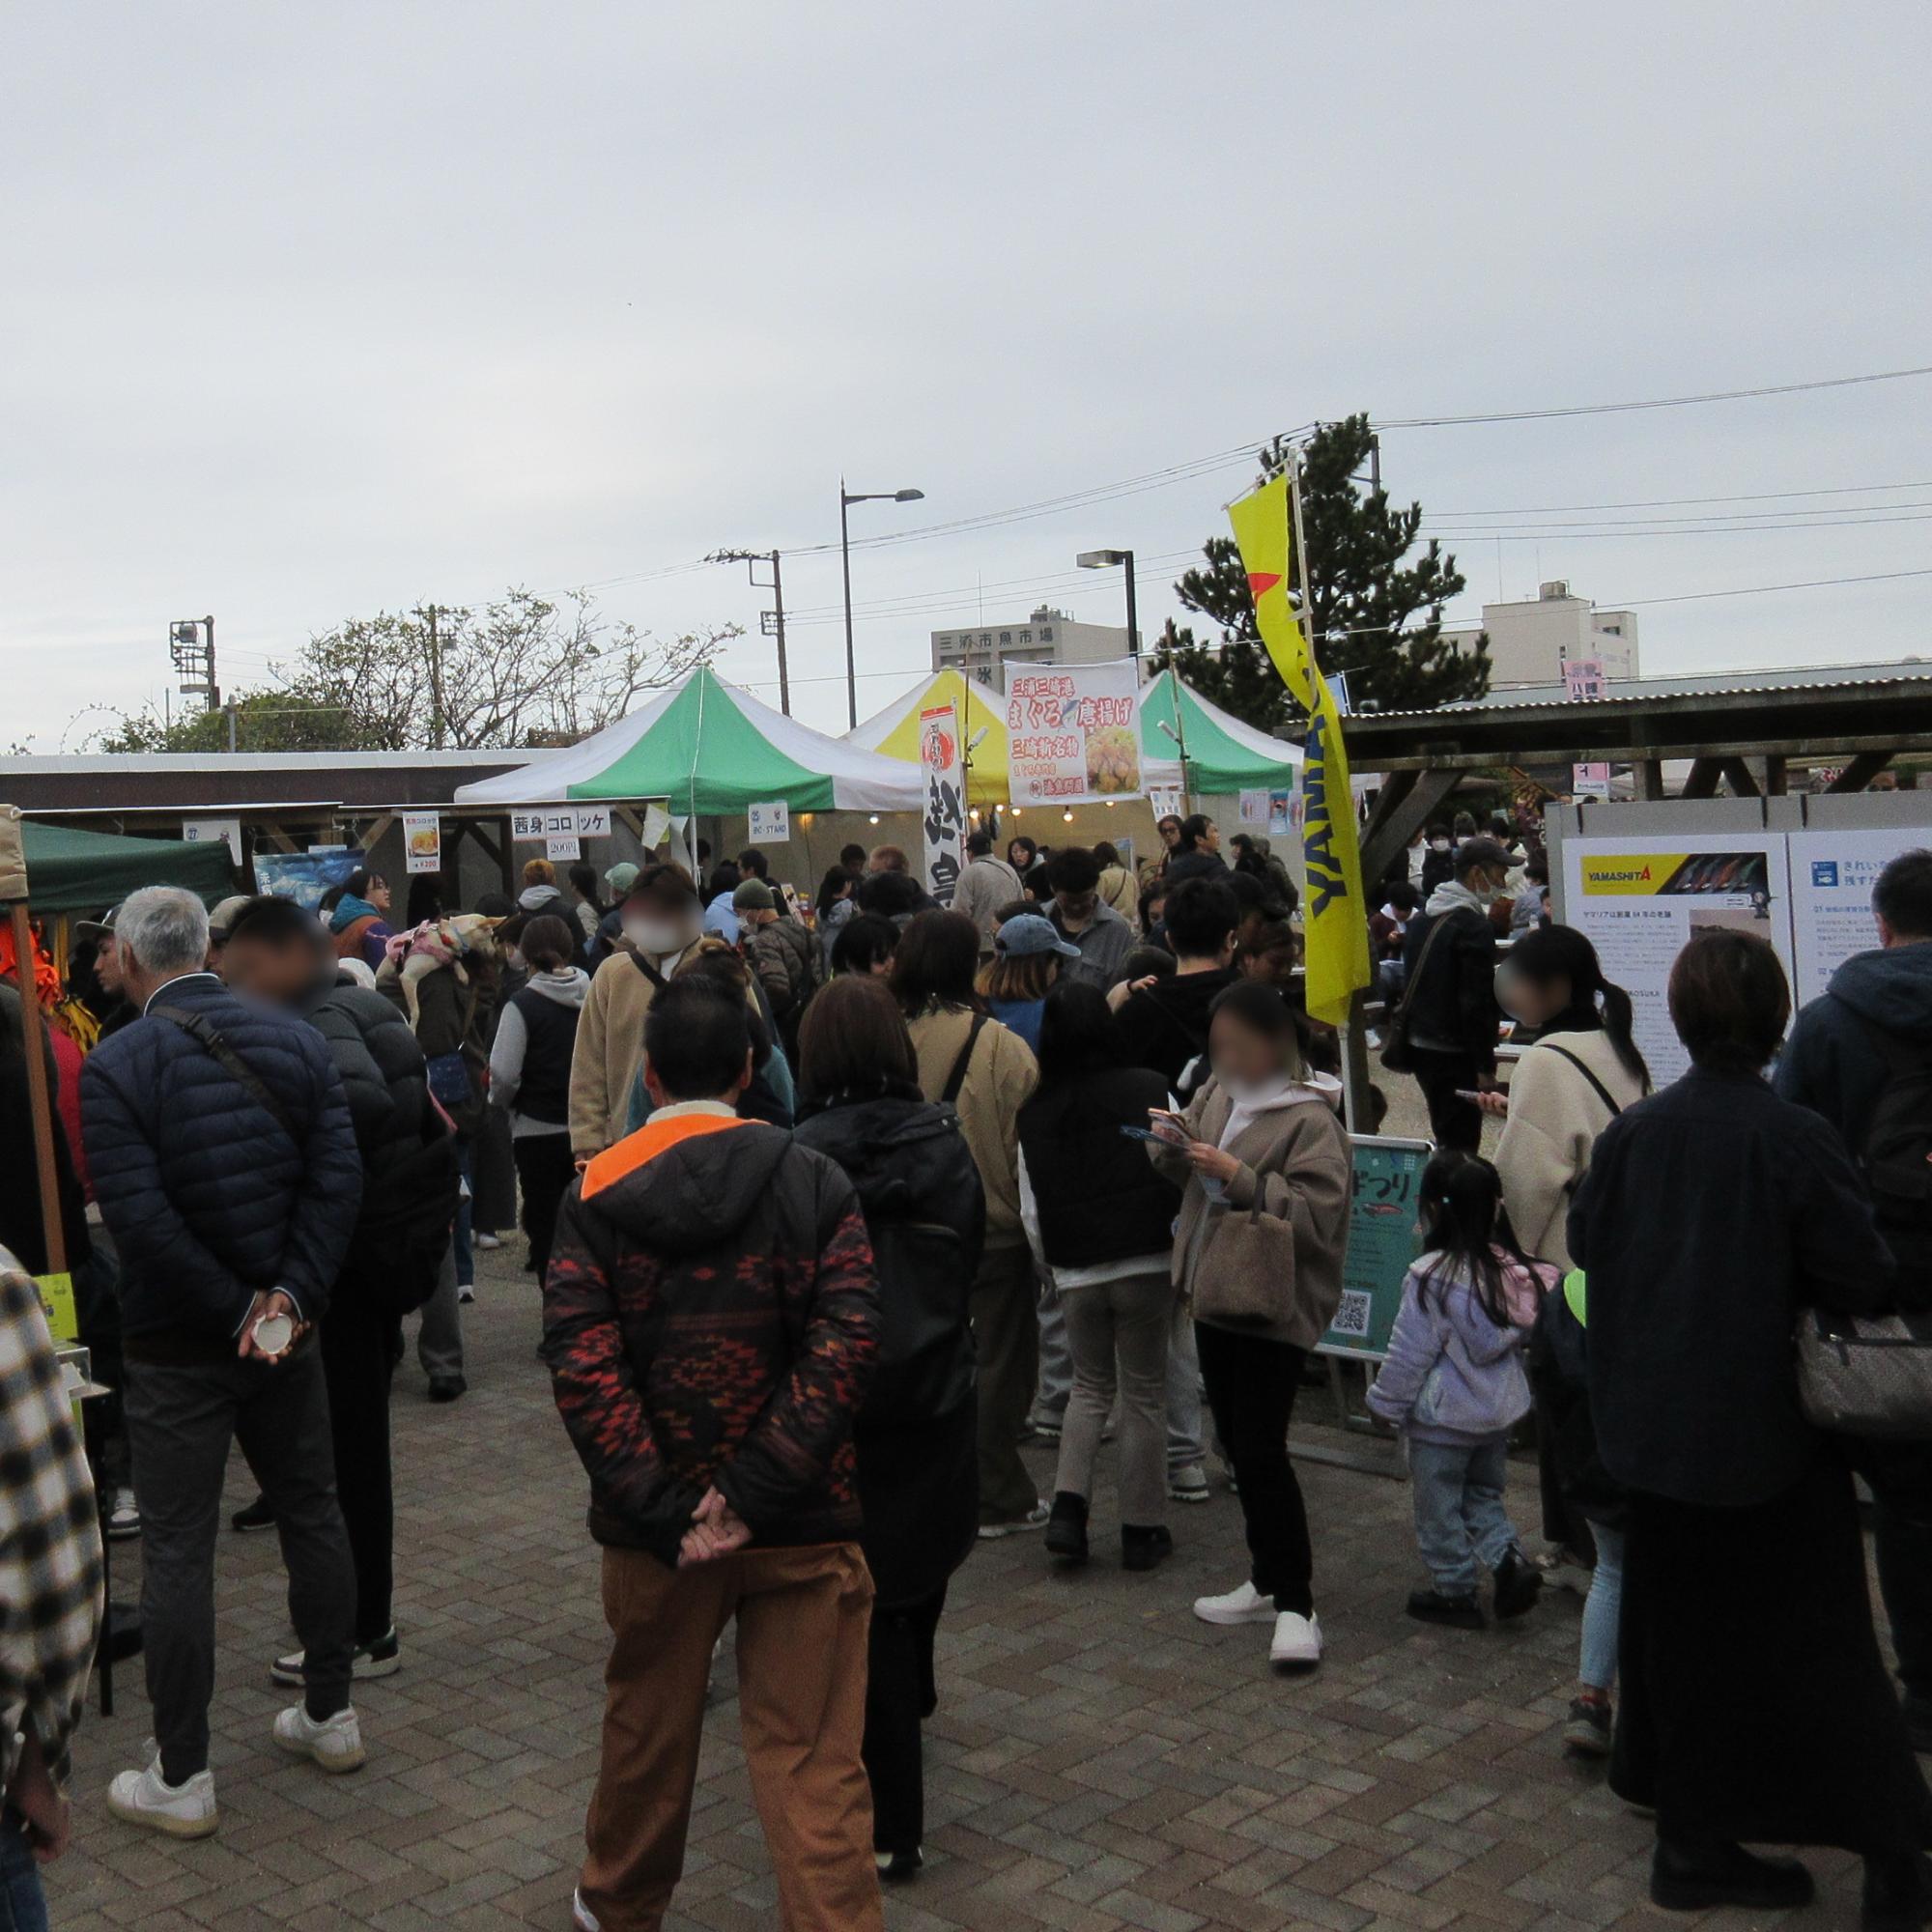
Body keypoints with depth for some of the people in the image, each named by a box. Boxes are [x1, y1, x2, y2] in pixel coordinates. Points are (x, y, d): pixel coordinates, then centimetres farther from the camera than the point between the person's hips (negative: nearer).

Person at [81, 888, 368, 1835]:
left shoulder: (114, 1067, -13)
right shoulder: (294, 1040, 0)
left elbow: (140, 1216, -20)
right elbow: (338, 1178, -8)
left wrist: (236, 1307, -13)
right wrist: (290, 1295, -11)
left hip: (177, 1345, -4)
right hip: (285, 1330, 4)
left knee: (176, 1548, 4)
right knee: (311, 1510, 18)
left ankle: (181, 1777, 13)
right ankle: (330, 1714, 31)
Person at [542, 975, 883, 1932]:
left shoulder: (594, 1193, -3)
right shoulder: (814, 1181, -4)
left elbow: (581, 1365, -14)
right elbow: (844, 1346, -15)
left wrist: (663, 1512, -15)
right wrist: (754, 1491, -16)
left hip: (658, 1522, 2)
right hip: (800, 1523, -1)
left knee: (647, 1727, 22)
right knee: (813, 1762, 3)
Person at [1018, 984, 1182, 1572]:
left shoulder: (1036, 1112, 2)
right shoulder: (1149, 1090, -5)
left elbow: (1032, 1210, 4)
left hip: (1076, 1273, 2)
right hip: (1146, 1264, -2)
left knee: (1090, 1386, 19)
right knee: (1144, 1395, 8)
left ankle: (1068, 1507, 5)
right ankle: (1142, 1529, 15)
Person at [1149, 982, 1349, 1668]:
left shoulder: (1309, 1118, -15)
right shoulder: (1218, 1093, 7)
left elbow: (1320, 1212, -23)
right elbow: (1181, 1167, 18)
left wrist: (1241, 1177, -26)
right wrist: (1170, 1144, -5)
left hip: (1274, 1306, -8)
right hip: (1216, 1295, 8)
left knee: (1262, 1452, -9)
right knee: (1237, 1446, 16)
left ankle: (1295, 1605, 3)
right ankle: (1268, 1581, 29)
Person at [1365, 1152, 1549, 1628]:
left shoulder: (1432, 1277, -22)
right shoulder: (1517, 1270, -4)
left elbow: (1409, 1353, -16)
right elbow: (1524, 1336, 9)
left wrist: (1387, 1401, -2)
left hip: (1442, 1418, -6)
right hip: (1500, 1410, 6)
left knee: (1439, 1508, 10)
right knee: (1483, 1495, 23)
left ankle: (1454, 1592, 18)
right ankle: (1509, 1558, 4)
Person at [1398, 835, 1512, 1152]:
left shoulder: (1421, 918, 12)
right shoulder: (1474, 927, -16)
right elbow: (1478, 1003, -20)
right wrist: (1485, 1068, -17)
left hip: (1419, 1044, 9)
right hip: (1456, 1053, -9)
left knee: (1445, 1138, 18)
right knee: (1460, 1146, -5)